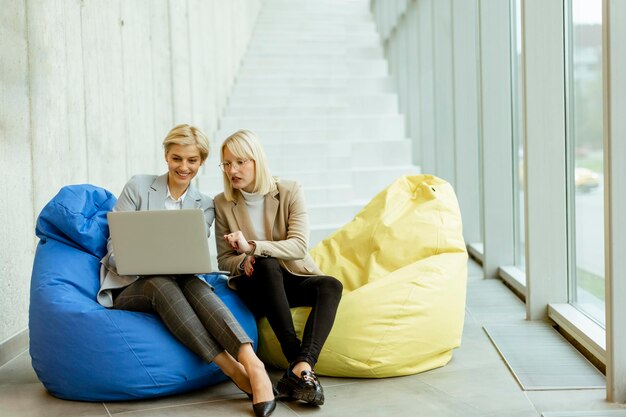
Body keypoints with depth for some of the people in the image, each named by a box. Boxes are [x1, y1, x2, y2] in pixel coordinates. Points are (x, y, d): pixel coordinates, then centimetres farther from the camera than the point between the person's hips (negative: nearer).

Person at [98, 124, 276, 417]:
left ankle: (252, 364, -52)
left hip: (176, 282, 2)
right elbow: (115, 249, -4)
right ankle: (234, 371, -44)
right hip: (127, 287, -2)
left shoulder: (204, 206, 10)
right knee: (161, 283, -37)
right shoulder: (138, 187, 1)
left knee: (191, 281, -35)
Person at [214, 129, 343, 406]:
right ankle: (299, 366, -41)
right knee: (266, 264, -36)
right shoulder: (222, 203, -1)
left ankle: (302, 367, -46)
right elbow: (224, 260, 2)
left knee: (331, 286, -31)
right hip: (257, 283, 0)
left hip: (293, 279, 1)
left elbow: (299, 246, -16)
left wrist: (252, 246, -30)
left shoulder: (289, 192, -5)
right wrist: (244, 261, -22)